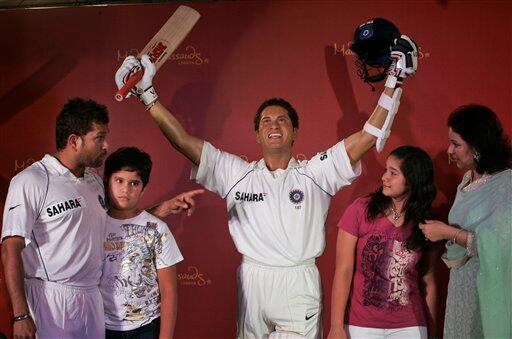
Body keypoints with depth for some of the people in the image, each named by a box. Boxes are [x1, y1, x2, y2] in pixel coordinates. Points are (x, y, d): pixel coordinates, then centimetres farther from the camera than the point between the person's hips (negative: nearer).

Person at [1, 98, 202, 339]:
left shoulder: (94, 181, 13)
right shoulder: (31, 181, -9)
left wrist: (165, 208, 11)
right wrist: (20, 315, -18)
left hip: (91, 298, 7)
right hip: (49, 301, -7)